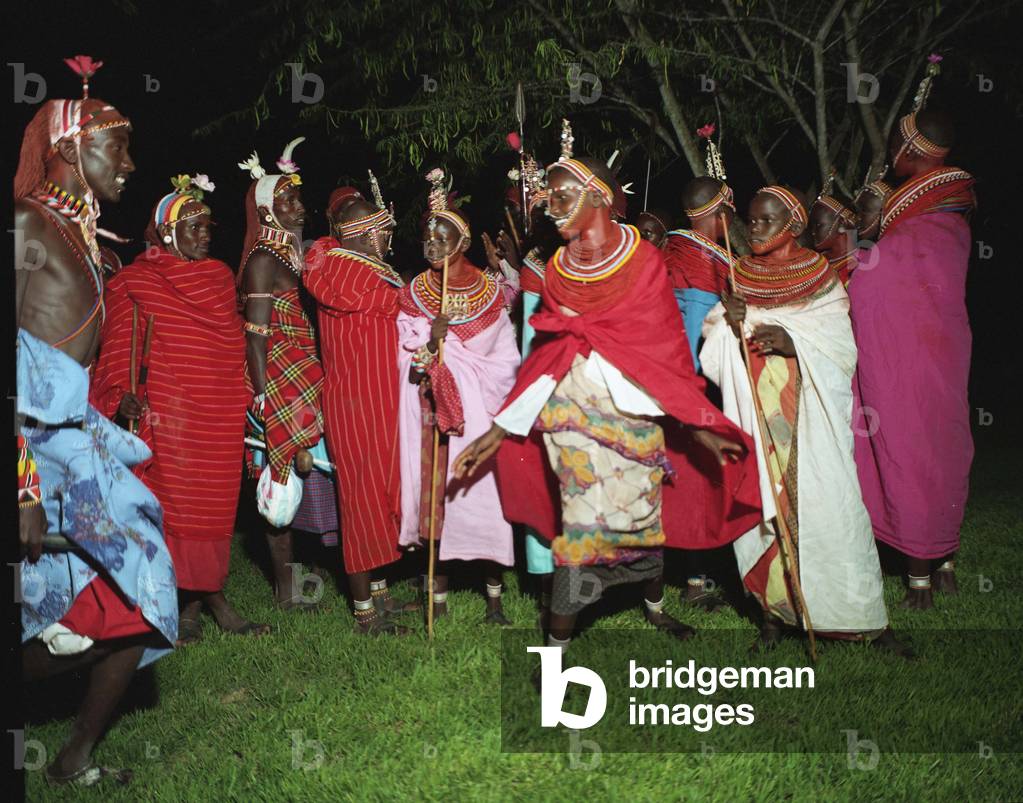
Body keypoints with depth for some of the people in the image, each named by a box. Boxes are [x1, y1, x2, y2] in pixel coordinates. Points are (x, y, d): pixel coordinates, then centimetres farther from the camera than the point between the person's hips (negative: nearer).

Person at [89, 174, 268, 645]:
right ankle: (192, 603, 6)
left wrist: (246, 394, 18)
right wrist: (127, 395, -16)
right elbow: (123, 345, -3)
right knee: (177, 504, -3)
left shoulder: (220, 276, 15)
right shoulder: (137, 282, 0)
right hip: (170, 413, -5)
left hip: (221, 414, 5)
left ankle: (201, 598, 16)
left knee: (216, 506, 6)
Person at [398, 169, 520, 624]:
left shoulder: (490, 293, 4)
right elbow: (407, 364, 0)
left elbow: (506, 359, 3)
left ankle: (494, 595, 8)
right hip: (431, 416, 1)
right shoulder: (412, 297, 5)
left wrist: (488, 403, -6)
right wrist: (431, 341, -18)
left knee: (484, 493, -4)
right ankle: (439, 592, 9)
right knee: (435, 495, -2)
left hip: (480, 412, -1)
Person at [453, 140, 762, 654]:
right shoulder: (558, 270, 3)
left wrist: (697, 424, -9)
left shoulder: (642, 260, -4)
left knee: (647, 512, 12)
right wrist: (498, 432, -1)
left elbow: (666, 348, -3)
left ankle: (655, 606, 39)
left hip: (635, 411, 0)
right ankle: (556, 644, 8)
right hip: (576, 411, 0)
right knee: (586, 522, -4)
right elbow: (546, 358, 4)